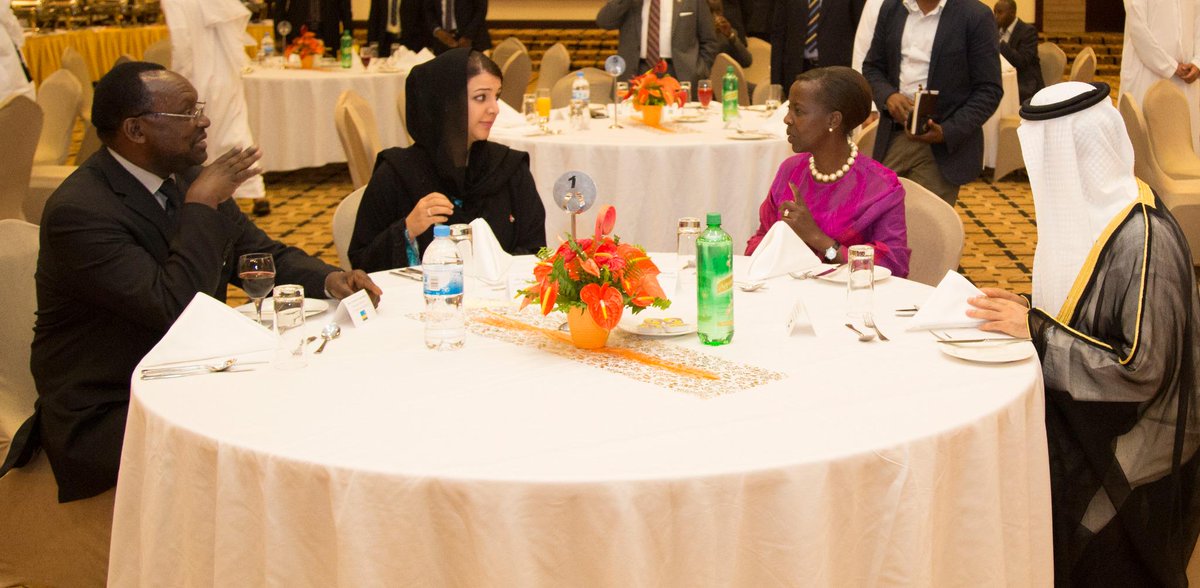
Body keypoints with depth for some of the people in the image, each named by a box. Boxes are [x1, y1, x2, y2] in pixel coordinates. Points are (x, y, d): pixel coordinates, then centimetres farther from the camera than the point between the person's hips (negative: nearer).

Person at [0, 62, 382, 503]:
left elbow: (262, 255, 13)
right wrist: (202, 206, -22)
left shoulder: (185, 179, 4)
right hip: (105, 415, -8)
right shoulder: (78, 211, -21)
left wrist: (328, 279, -7)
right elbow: (174, 309, -29)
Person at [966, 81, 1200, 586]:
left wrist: (1037, 329, -22)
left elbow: (1142, 371, -24)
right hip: (1077, 422, 8)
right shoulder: (1090, 209, 2)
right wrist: (1026, 312, -3)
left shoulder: (1143, 241, -24)